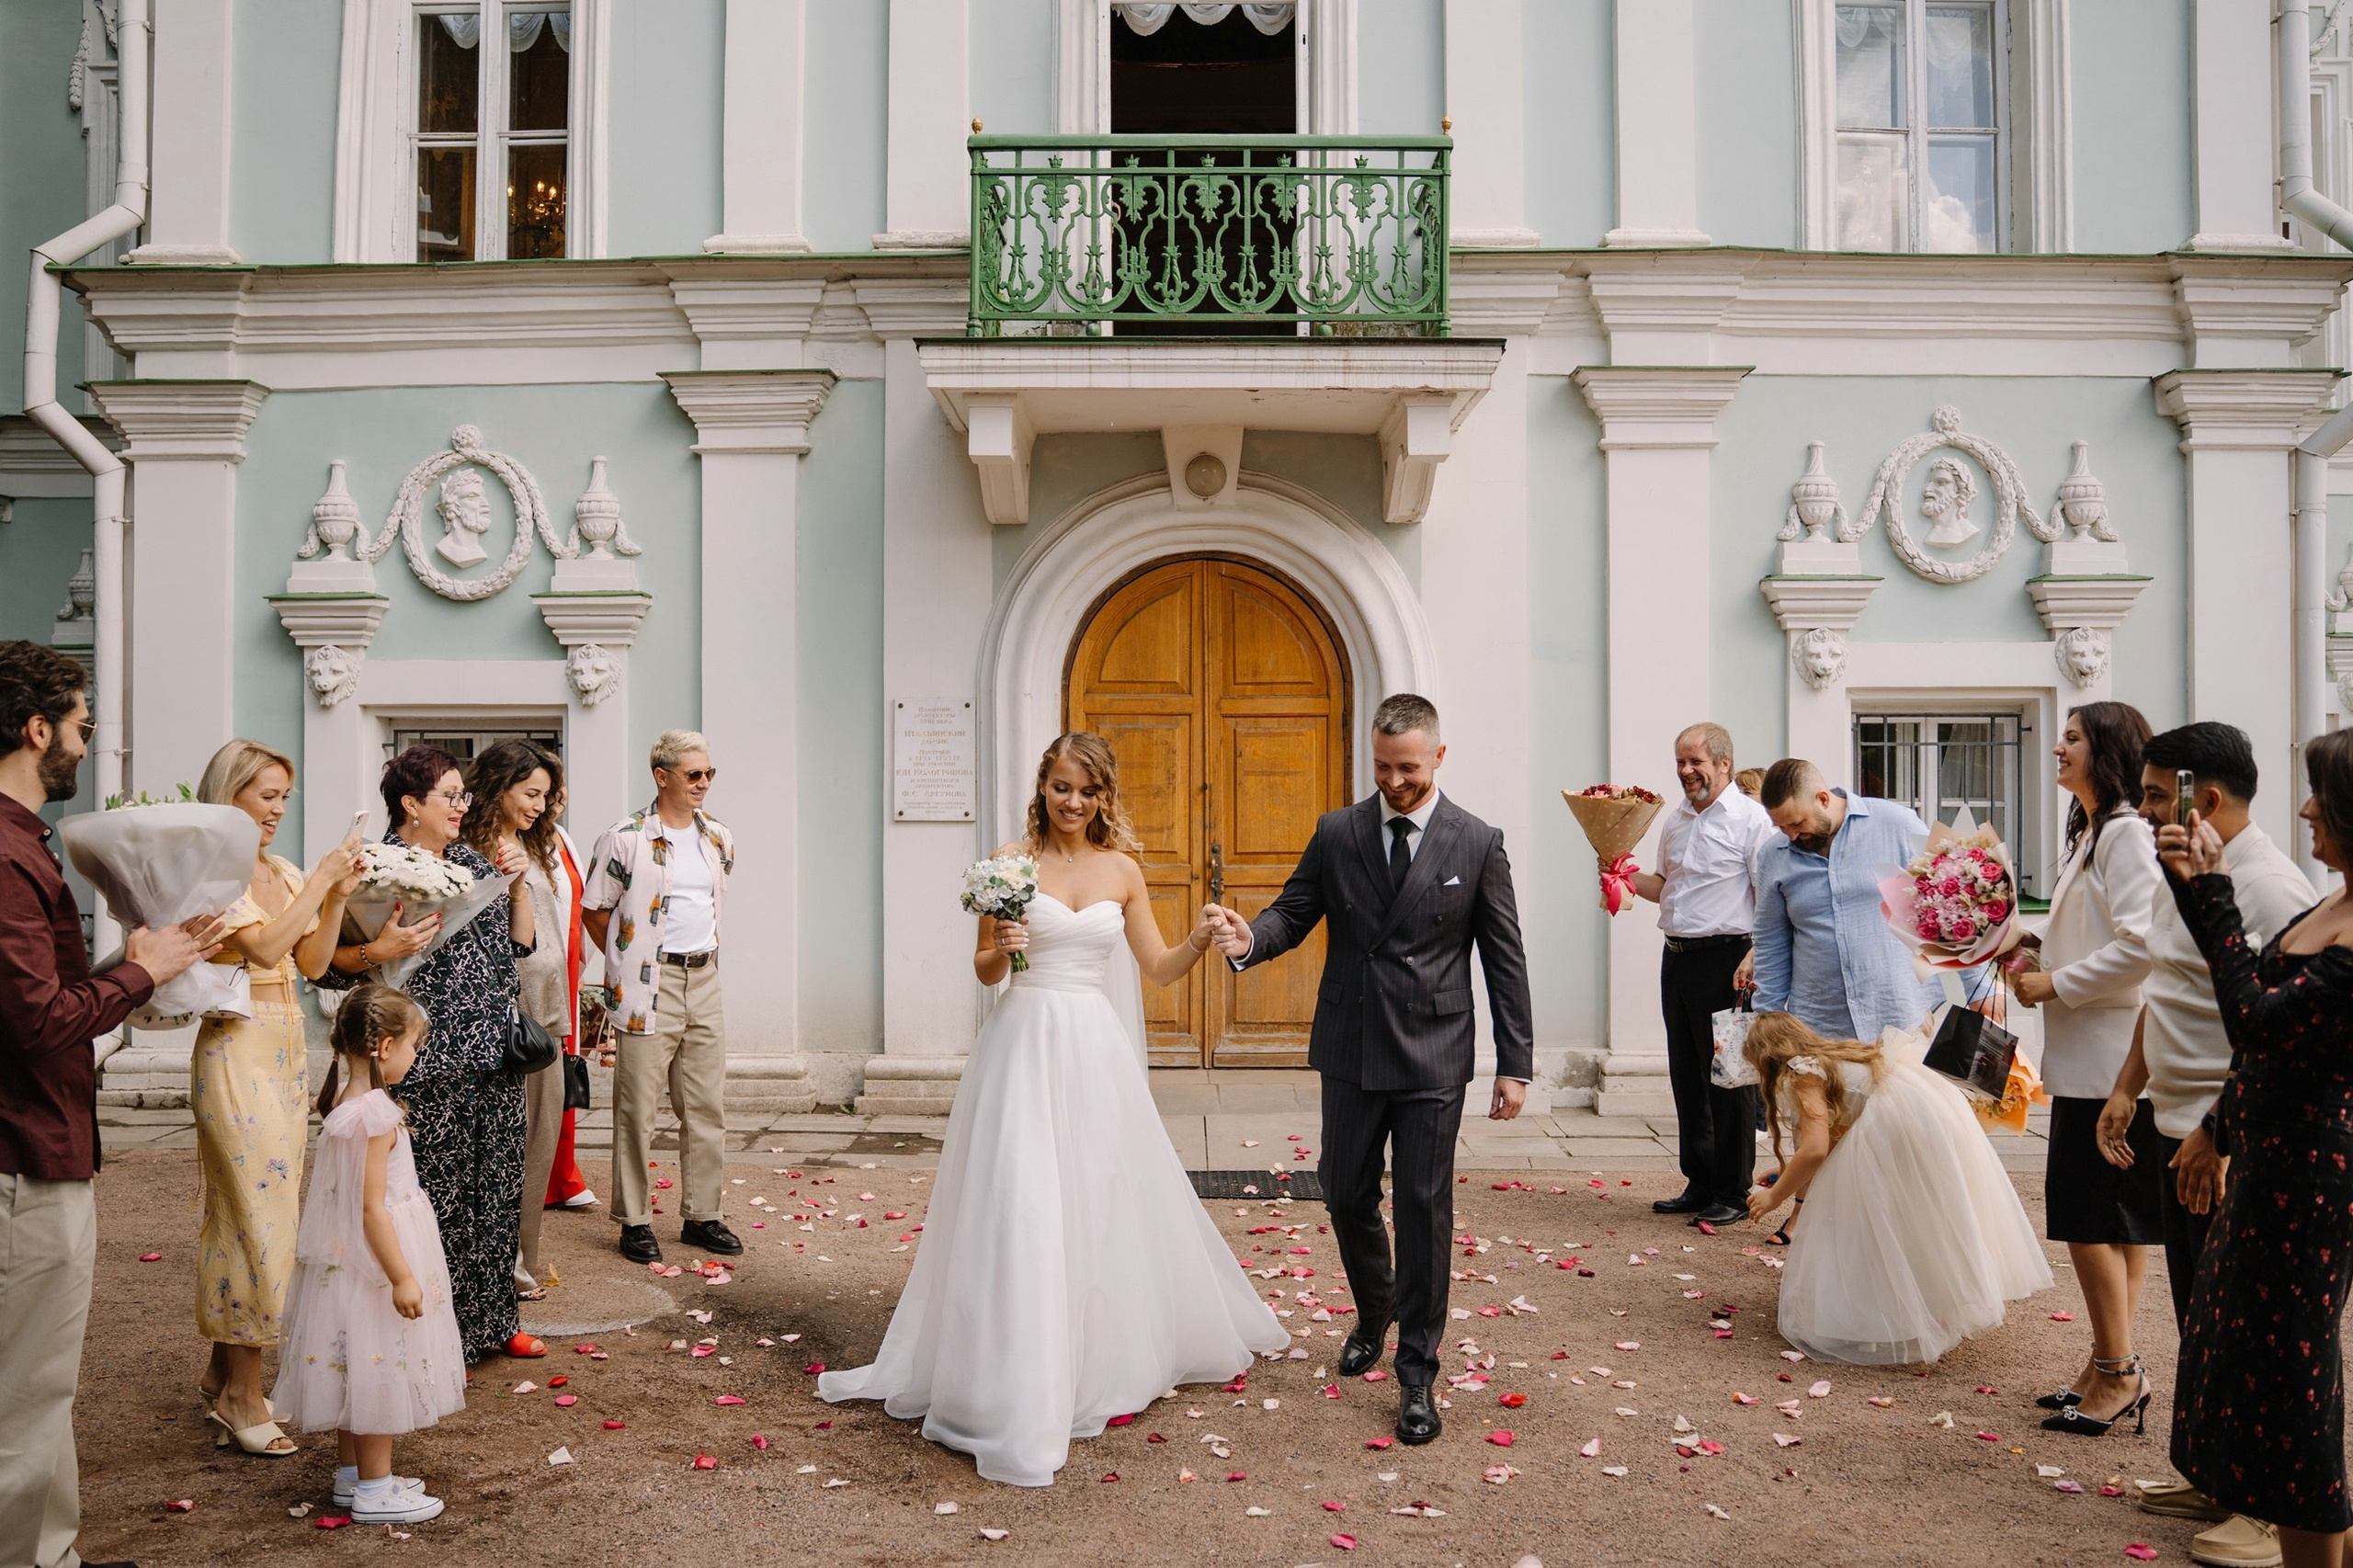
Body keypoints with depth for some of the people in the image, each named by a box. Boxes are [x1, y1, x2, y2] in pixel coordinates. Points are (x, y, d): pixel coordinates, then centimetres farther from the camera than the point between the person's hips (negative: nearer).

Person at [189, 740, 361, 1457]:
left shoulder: (283, 872, 12)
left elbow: (312, 962, 11)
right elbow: (264, 946, -22)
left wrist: (336, 896, -1)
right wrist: (320, 877, -18)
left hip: (287, 1049, 8)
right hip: (238, 1048, -8)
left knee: (244, 1210, 13)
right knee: (259, 1213, -5)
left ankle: (223, 1373, 24)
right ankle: (243, 1395, 5)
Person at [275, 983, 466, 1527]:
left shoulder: (341, 1103, 5)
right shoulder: (376, 1114, -23)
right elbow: (372, 1207, -23)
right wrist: (401, 1276, -21)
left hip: (346, 1258, 9)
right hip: (374, 1258, -9)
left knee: (360, 1368, 18)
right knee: (381, 1365, 2)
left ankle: (352, 1474, 30)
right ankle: (374, 1490, 12)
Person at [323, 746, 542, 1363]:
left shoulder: (475, 863, 14)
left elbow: (519, 943, 18)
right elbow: (326, 964, -7)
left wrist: (517, 883, 5)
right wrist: (377, 952, -25)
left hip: (494, 1057, 7)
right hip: (426, 1066, -7)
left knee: (495, 1189, 12)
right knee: (432, 1195, -1)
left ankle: (491, 1319, 25)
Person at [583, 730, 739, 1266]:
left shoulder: (719, 840, 9)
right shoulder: (626, 839, -8)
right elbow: (594, 911, 0)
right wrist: (629, 962, 4)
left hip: (705, 981, 6)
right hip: (649, 985, -5)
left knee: (707, 1106, 9)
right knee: (637, 1110, 1)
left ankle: (704, 1216, 20)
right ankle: (634, 1222, 13)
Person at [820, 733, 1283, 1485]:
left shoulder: (1123, 870, 7)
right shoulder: (1011, 859, -1)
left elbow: (1159, 968, 8)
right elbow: (984, 970, 4)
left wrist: (1199, 940, -11)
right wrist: (1000, 950, -17)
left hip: (1095, 1046, 3)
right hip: (1025, 1041, -3)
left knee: (1100, 1203, 12)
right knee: (1017, 1206, -4)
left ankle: (1102, 1357, 34)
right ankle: (1017, 1385, 6)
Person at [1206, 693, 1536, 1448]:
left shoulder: (1477, 843, -3)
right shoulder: (1336, 832, 2)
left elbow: (1504, 959, -1)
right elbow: (1294, 912, 3)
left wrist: (1515, 1064, -3)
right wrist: (1250, 938, -22)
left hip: (1432, 1056, -2)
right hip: (1351, 1052, 3)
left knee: (1424, 1208, 1)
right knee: (1346, 1196, 12)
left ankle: (1417, 1373, 14)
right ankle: (1374, 1312, 41)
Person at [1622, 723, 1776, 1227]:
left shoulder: (1749, 818, -8)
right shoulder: (1676, 821, 15)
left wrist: (1755, 956, -22)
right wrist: (1627, 875, 8)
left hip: (1725, 958, -8)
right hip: (1677, 957, 8)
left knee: (1729, 1077, 0)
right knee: (1687, 1076, 13)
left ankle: (1733, 1194, 10)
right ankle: (1699, 1184, 24)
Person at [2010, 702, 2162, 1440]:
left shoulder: (2127, 834, -14)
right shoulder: (2093, 832, 16)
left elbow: (2140, 946, -24)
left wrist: (2056, 985, -15)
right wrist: (2040, 960, 8)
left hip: (2109, 1060, -10)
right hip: (2090, 1056, 10)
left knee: (2086, 1214, -5)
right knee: (2117, 1218, 14)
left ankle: (2117, 1371, 5)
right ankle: (2113, 1367, 21)